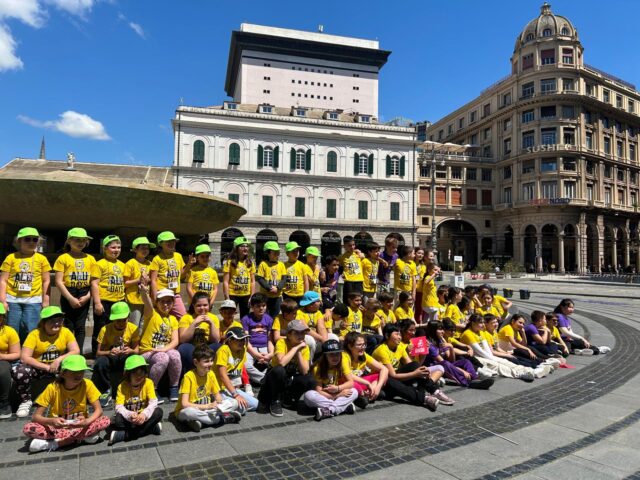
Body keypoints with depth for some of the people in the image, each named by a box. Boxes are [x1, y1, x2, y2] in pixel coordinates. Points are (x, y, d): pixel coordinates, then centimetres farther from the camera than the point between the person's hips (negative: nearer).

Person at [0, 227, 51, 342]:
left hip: (33, 301, 0)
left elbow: (46, 281, 6)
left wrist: (45, 300, 2)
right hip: (12, 300, 1)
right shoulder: (11, 257, 3)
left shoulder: (41, 259, 4)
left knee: (30, 332, -2)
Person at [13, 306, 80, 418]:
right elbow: (24, 357, -21)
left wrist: (59, 359, -28)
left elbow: (76, 351, -11)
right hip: (37, 367, -1)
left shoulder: (66, 332, -7)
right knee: (20, 371, -33)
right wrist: (46, 367, -26)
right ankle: (26, 401, -4)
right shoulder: (35, 334, -14)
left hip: (58, 367, 1)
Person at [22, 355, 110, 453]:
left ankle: (53, 443, -23)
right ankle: (83, 437, -26)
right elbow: (35, 417, -14)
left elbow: (98, 410, -13)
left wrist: (87, 421, -33)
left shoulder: (87, 385, -13)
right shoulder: (53, 388, -14)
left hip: (79, 426, 0)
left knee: (105, 421, -29)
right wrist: (51, 421, -35)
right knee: (28, 429, -27)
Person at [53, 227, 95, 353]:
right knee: (68, 326, 3)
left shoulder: (90, 259, 8)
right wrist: (70, 298, -12)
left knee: (80, 327, 5)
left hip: (84, 297, 2)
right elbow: (59, 281, -5)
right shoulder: (63, 258, 0)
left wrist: (87, 296, -6)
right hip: (68, 296, -2)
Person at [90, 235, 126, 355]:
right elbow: (94, 284, -11)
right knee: (101, 330, 3)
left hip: (118, 302, 6)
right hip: (104, 302, -6)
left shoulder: (122, 265, 14)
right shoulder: (100, 264, -6)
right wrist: (97, 303, -16)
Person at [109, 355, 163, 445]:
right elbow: (119, 407, -19)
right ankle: (152, 427, -25)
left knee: (158, 412, -27)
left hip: (143, 416, 1)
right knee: (118, 420, -31)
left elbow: (153, 402, -18)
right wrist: (130, 415, -39)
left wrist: (144, 414, -37)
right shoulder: (122, 386, -11)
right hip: (128, 418, -1)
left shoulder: (148, 383, -11)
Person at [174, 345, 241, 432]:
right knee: (189, 412, -41)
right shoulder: (189, 376, -18)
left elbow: (218, 395, 5)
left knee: (234, 403, -12)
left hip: (206, 409, 5)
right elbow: (184, 404, -24)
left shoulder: (211, 374, -2)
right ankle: (224, 417, -25)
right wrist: (207, 406, -28)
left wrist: (218, 403, -19)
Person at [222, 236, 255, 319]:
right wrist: (227, 298, -12)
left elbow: (252, 281, 9)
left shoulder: (250, 262, 6)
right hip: (232, 295, -4)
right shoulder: (230, 262, -7)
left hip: (246, 295, 4)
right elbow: (225, 282, -8)